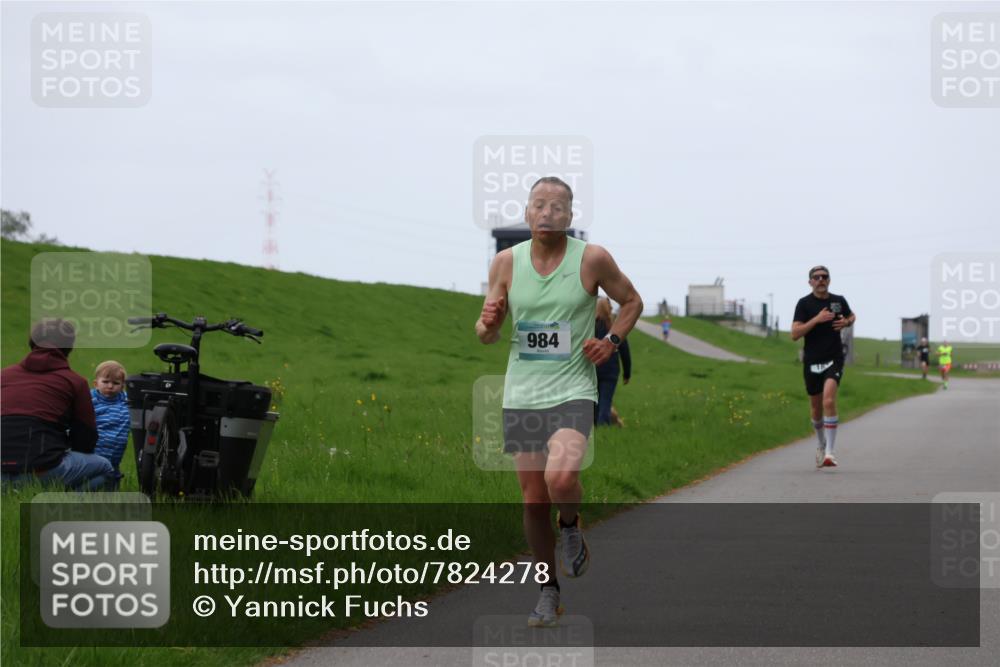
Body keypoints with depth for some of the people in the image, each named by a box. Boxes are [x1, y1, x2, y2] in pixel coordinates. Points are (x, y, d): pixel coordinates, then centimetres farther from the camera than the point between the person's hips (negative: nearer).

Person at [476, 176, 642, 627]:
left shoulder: (592, 259, -4)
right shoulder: (506, 262, 2)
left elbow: (632, 302, 12)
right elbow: (486, 335, 8)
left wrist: (611, 342, -4)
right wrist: (489, 323, -15)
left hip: (573, 391, -3)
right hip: (521, 397, 3)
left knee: (560, 477, -28)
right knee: (534, 501, 7)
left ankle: (571, 524, 6)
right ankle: (548, 591, 24)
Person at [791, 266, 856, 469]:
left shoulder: (839, 301, 5)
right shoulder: (804, 303, -3)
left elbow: (852, 316, 26)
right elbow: (795, 334, -12)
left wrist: (847, 322, 2)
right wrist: (816, 319, -21)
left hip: (834, 359, -1)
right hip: (812, 361, 1)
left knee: (829, 400, -21)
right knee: (816, 408, 13)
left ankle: (829, 451, -22)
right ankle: (822, 445, 39)